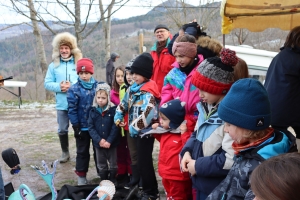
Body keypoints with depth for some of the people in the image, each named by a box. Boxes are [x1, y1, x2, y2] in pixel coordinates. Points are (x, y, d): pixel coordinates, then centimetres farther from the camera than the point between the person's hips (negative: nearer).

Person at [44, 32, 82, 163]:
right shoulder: (53, 65, 6)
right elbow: (47, 83, 4)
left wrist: (72, 85, -16)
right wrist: (59, 87, -14)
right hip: (62, 104, 2)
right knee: (62, 130, 10)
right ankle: (65, 153, 28)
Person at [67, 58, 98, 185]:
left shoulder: (98, 86, -3)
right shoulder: (74, 89, -8)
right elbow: (72, 110, -8)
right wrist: (76, 127, -11)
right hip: (82, 127, -2)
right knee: (82, 152, 12)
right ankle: (81, 175, 24)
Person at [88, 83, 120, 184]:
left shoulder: (113, 110, -10)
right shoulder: (93, 111, -1)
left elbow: (115, 127, -13)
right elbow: (90, 127, -5)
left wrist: (109, 141, -20)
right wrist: (99, 140, -16)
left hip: (111, 143, -2)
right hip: (98, 143, 3)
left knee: (113, 164, 12)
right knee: (101, 165, 16)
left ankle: (112, 181, 29)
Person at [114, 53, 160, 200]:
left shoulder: (148, 92, -22)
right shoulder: (133, 88, 6)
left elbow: (149, 113, -34)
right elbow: (124, 103, 19)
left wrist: (134, 127, -25)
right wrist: (118, 117, 9)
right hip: (136, 131, 9)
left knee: (144, 161, 1)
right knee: (138, 159, 21)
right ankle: (137, 184, 39)